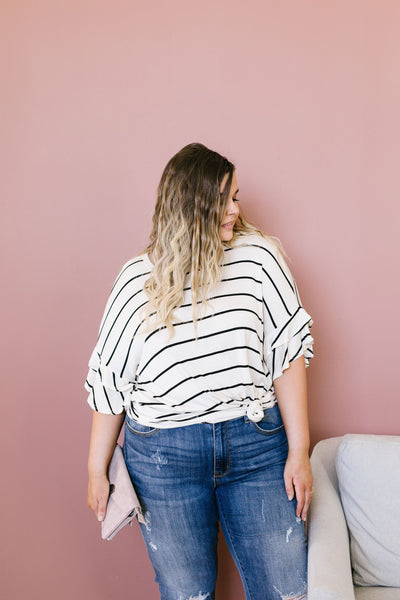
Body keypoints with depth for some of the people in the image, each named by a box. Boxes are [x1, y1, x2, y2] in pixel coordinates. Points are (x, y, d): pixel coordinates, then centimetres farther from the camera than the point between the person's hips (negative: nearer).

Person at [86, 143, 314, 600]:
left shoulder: (258, 257, -3)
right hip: (163, 457, 0)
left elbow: (289, 354, -3)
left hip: (257, 446, 1)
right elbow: (109, 381, 6)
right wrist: (97, 471, 9)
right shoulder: (137, 280, -1)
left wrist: (298, 451, -5)